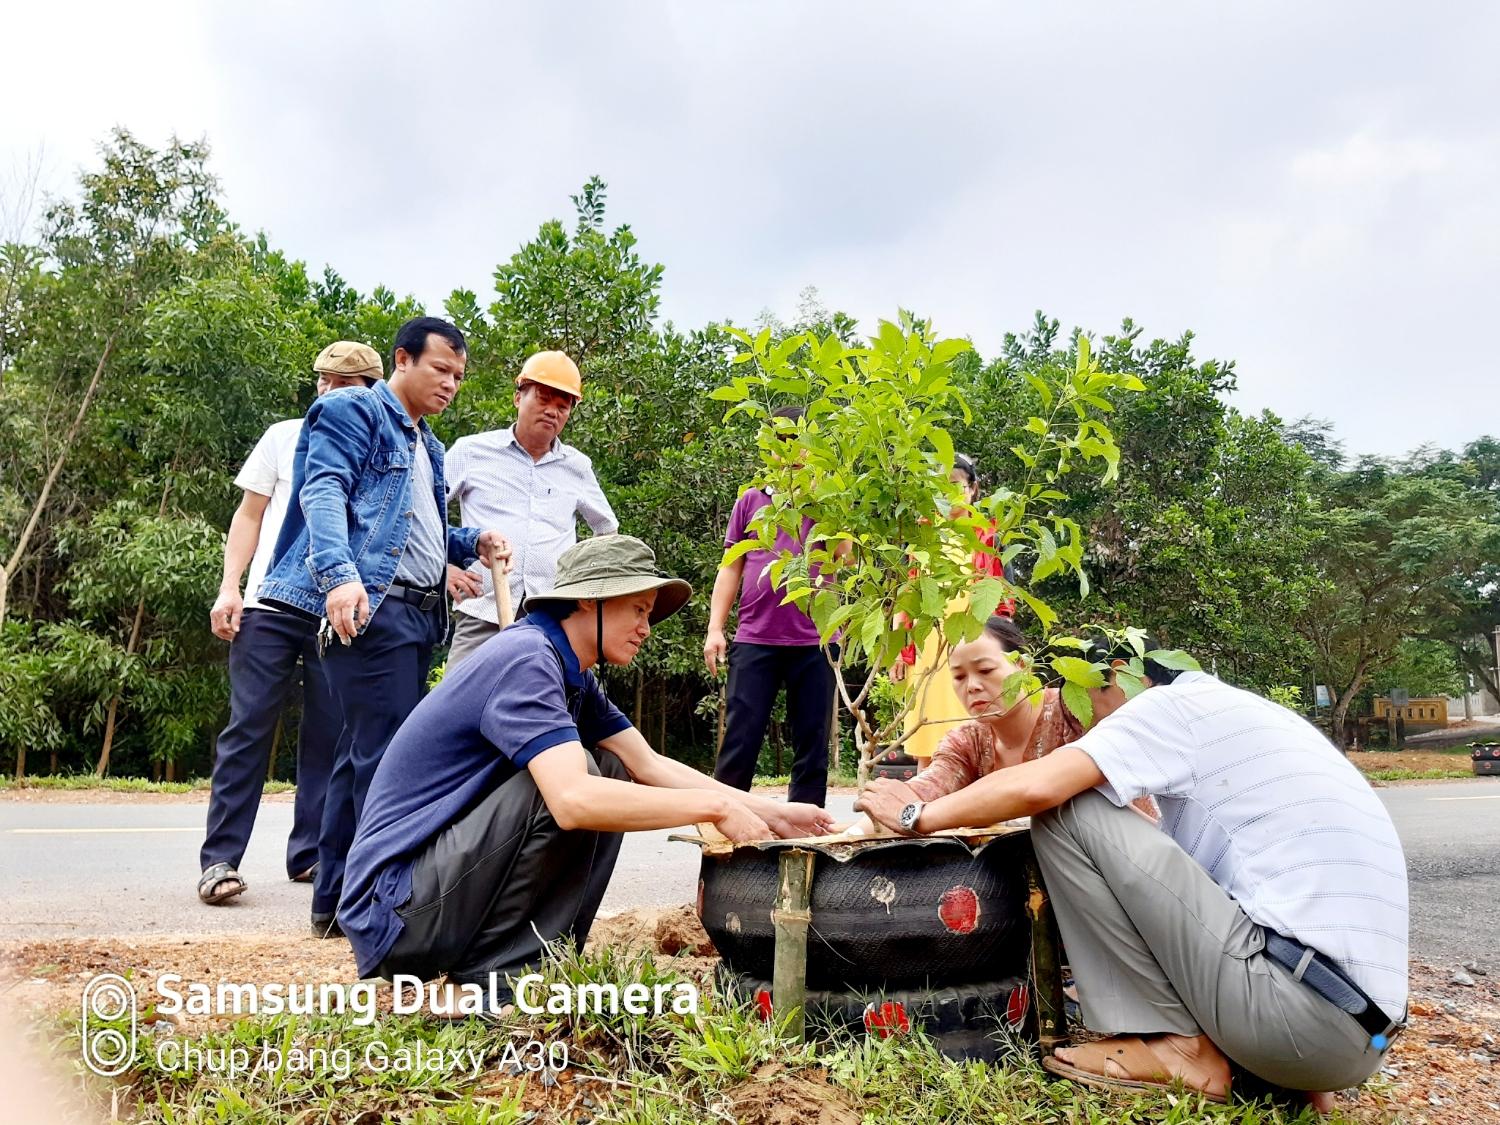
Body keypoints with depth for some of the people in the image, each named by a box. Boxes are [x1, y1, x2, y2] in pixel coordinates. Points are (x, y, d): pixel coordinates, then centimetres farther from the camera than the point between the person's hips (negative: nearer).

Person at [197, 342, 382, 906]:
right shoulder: (285, 437, 11)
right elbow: (249, 515, 10)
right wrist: (229, 588, -2)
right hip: (271, 604, -1)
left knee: (329, 738, 4)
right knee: (248, 730, -3)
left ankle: (310, 854, 14)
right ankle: (219, 860, 2)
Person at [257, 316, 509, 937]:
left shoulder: (428, 446, 26)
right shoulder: (353, 410, 0)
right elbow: (323, 492, -15)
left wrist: (474, 542, 11)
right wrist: (341, 575, -31)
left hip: (419, 615, 9)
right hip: (370, 607, -9)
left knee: (364, 753, 11)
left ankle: (335, 899, 19)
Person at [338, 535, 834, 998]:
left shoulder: (573, 675, 9)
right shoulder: (526, 658, -21)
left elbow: (649, 765, 9)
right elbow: (573, 800, -34)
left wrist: (770, 813, 1)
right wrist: (714, 806, -25)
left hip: (444, 872, 10)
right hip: (393, 912, -9)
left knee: (610, 773, 6)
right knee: (579, 783, -24)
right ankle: (485, 974, -11)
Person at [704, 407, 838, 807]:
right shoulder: (751, 500, 13)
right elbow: (731, 567, 12)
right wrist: (715, 628, 3)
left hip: (815, 642, 0)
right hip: (754, 639, 0)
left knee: (812, 746, 4)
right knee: (739, 742, -2)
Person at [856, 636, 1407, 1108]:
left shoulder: (1176, 702, -5)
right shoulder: (1230, 715, 22)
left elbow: (1036, 787, -17)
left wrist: (918, 815, -2)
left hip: (1304, 1015, -10)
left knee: (1068, 812, -10)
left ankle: (1178, 1045, -1)